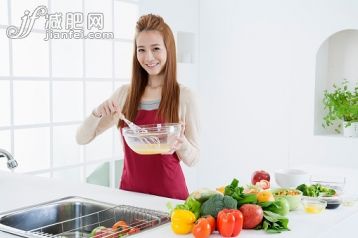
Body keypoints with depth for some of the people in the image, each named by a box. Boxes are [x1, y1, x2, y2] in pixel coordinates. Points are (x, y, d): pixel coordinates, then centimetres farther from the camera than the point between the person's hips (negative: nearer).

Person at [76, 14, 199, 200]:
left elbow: (192, 159, -3)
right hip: (130, 190, 2)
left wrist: (180, 142, -24)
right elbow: (81, 138, 4)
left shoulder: (183, 96, -7)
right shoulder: (124, 93, 1)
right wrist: (97, 113, -15)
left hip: (169, 194, -2)